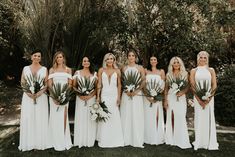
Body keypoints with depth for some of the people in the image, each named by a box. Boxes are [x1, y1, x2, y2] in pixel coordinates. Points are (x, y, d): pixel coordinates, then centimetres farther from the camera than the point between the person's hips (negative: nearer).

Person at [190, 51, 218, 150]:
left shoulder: (211, 70, 7)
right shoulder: (194, 71, 6)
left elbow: (214, 85, 2)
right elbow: (192, 86, 0)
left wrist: (208, 98, -10)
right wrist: (200, 99, -10)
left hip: (209, 97, 0)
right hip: (198, 97, 0)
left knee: (209, 118, 3)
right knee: (199, 118, 2)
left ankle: (210, 143, 14)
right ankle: (199, 142, 11)